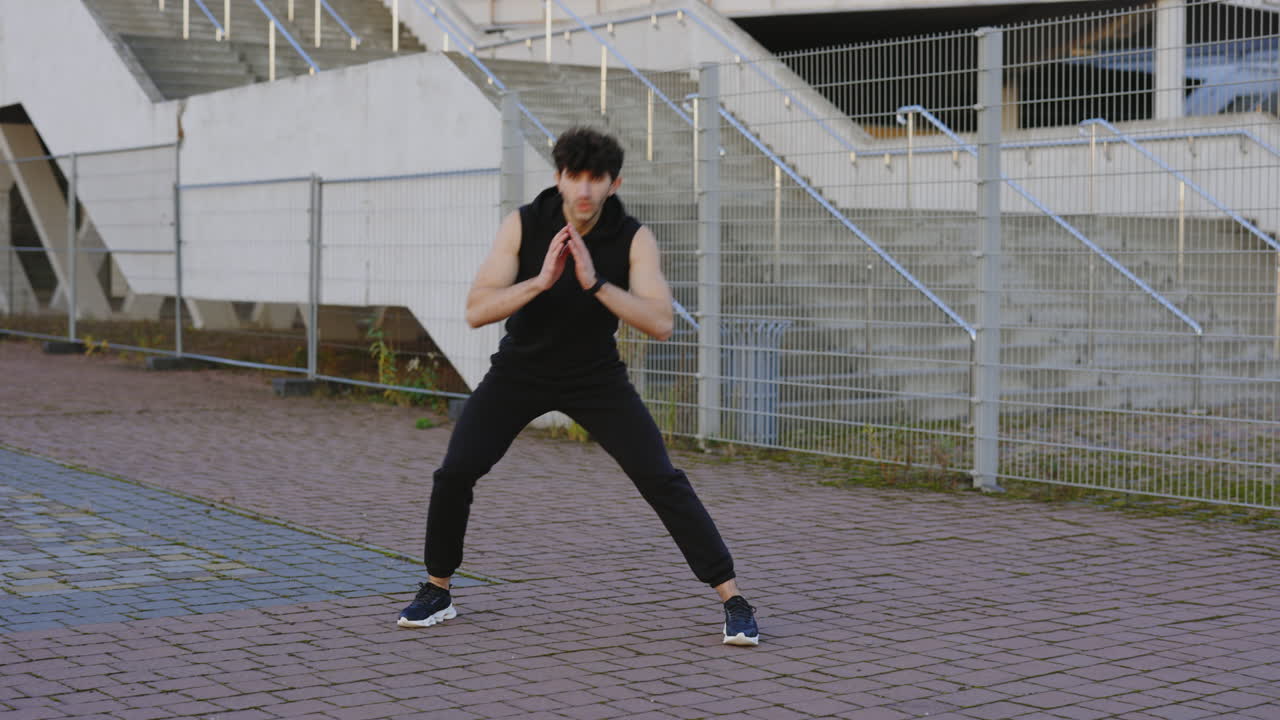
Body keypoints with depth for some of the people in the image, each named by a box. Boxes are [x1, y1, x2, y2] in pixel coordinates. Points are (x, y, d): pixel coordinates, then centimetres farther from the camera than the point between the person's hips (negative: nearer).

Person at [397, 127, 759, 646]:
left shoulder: (634, 238, -19)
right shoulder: (522, 224, -18)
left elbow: (660, 324, -29)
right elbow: (476, 312, -24)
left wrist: (595, 282, -40)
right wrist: (541, 280, -38)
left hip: (595, 375, -1)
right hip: (520, 369, 1)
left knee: (661, 479, -14)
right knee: (455, 472, -13)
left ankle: (733, 599, -5)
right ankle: (436, 592, 10)